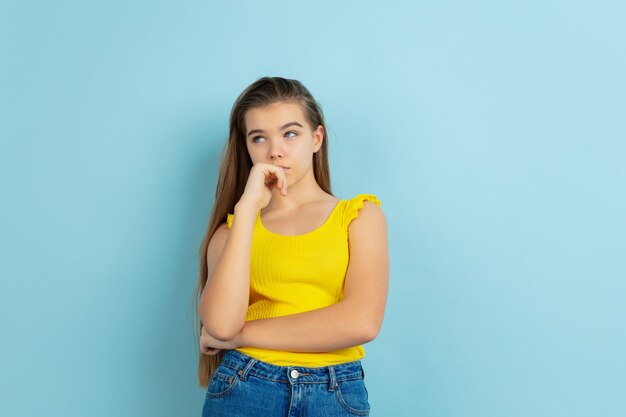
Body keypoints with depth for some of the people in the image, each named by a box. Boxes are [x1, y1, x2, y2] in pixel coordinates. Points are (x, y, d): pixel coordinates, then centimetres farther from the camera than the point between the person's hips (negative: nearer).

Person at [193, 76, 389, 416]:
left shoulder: (360, 214, 2)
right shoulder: (232, 228, 6)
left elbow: (362, 321, -13)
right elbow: (219, 324, -12)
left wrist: (240, 335, -9)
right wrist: (247, 207, -12)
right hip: (242, 390, 1)